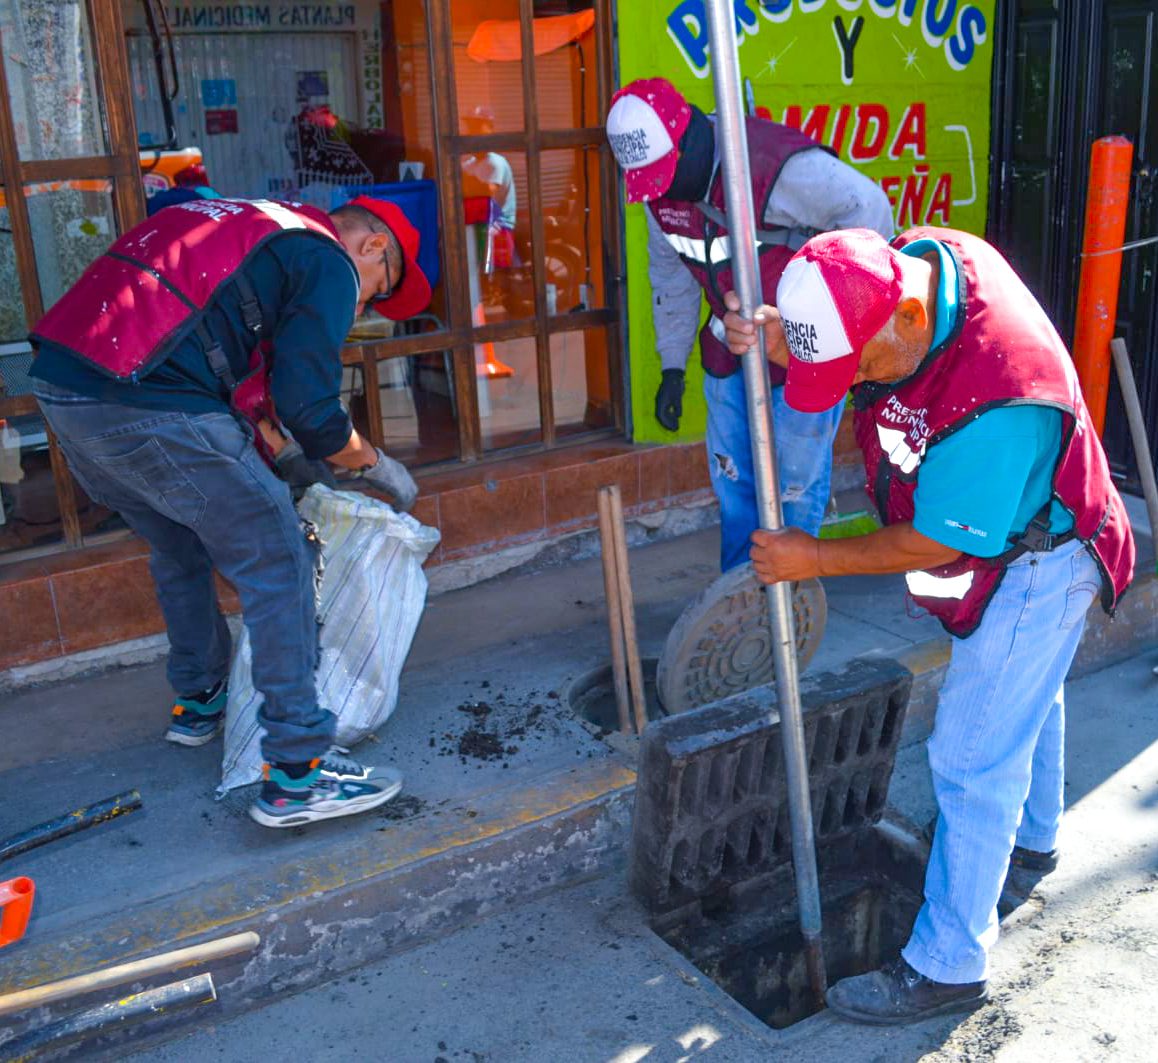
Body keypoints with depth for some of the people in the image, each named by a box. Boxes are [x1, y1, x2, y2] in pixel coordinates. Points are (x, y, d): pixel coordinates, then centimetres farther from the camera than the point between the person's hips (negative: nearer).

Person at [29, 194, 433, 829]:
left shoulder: (255, 225, 28)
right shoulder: (329, 262, 1)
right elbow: (309, 409, -5)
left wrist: (286, 455, 35)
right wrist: (377, 466, 12)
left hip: (59, 384, 10)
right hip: (149, 410, -10)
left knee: (180, 550, 28)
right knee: (278, 566, 1)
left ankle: (198, 702, 45)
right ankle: (296, 774, 3)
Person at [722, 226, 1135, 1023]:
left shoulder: (998, 402, -42)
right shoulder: (915, 259, -18)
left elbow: (936, 544, -30)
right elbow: (836, 349, -2)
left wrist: (815, 559, -19)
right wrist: (778, 339, -24)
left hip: (1037, 563, -9)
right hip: (1001, 543, 9)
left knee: (973, 757, -4)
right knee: (1024, 699, 30)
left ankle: (948, 966, 11)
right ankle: (1031, 838, 56)